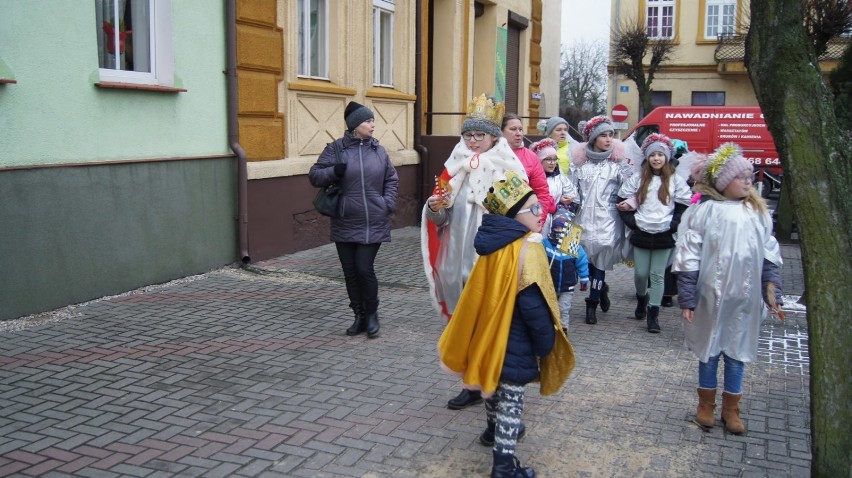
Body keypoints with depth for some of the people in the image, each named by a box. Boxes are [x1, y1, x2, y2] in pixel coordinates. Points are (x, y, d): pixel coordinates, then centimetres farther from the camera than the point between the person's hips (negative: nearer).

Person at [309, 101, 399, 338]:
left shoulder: (378, 150, 6)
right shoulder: (335, 149, -1)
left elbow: (391, 178, 17)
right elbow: (314, 176, 1)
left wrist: (388, 203, 4)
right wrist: (333, 171, -17)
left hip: (373, 224, 0)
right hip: (345, 224, 0)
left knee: (364, 268, -7)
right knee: (350, 271, 7)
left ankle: (372, 314, 14)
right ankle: (360, 316, 23)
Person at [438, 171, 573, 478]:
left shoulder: (496, 243, 2)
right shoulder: (526, 250, -23)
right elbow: (534, 306, -24)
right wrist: (547, 343, -11)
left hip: (492, 332, 8)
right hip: (516, 341, -8)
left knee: (495, 381, 26)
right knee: (511, 395, 1)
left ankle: (494, 429, 48)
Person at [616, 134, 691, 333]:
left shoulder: (676, 180, 1)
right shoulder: (637, 179, 4)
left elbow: (684, 207, 2)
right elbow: (623, 204, 6)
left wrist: (671, 226, -8)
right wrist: (632, 222, -5)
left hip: (664, 237, -1)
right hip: (641, 235, 1)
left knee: (657, 276, 2)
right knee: (640, 273, 7)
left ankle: (653, 314, 8)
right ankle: (642, 299, 36)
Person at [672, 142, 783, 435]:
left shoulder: (757, 211, 1)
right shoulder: (703, 211, -10)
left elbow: (770, 257, 6)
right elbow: (688, 258, -9)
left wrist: (773, 294, 2)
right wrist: (687, 300, -10)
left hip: (745, 299, 3)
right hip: (712, 297, -3)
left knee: (737, 353, 13)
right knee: (709, 350, 13)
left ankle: (731, 409, 29)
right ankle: (706, 405, 31)